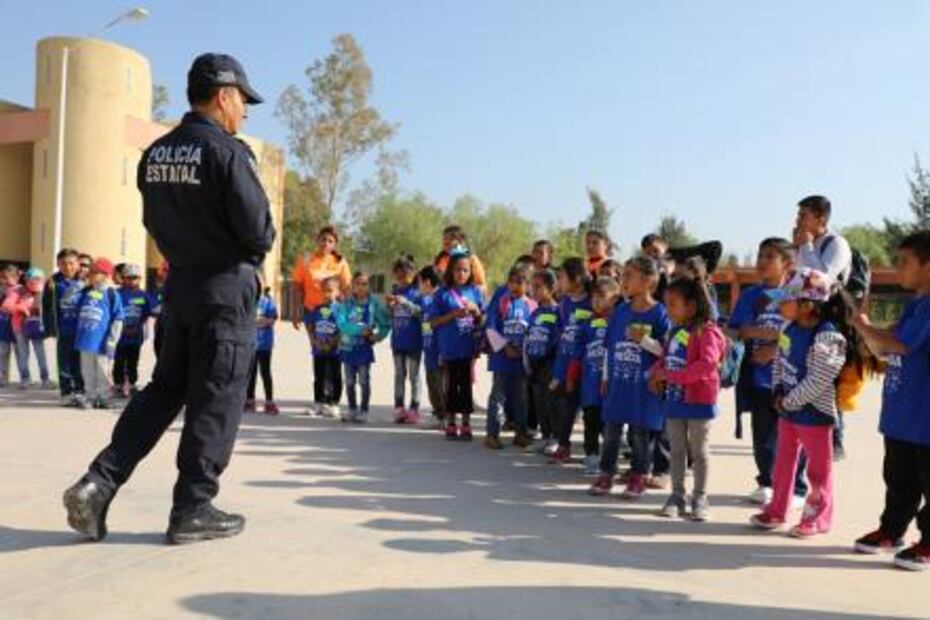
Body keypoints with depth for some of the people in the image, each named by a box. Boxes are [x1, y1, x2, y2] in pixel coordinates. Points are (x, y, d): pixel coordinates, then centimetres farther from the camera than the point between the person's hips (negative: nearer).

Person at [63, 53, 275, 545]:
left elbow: (156, 222, 15)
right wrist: (257, 247, 4)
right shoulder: (225, 151, -15)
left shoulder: (155, 154, 9)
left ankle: (99, 483, 9)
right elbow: (258, 231, -17)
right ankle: (193, 510, 10)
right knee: (216, 400, 2)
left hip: (179, 281, 7)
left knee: (165, 388, 16)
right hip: (226, 286, -7)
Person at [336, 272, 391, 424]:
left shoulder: (374, 303, -2)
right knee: (349, 381, 11)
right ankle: (352, 409, 25)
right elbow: (342, 324, -12)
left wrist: (377, 336, -10)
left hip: (364, 347, -2)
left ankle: (363, 411, 11)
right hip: (348, 346, 2)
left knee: (364, 381, 1)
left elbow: (386, 323, 4)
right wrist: (360, 329, -21)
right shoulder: (346, 303, -1)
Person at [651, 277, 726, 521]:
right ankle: (677, 496, 21)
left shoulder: (705, 331, -16)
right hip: (674, 398, 7)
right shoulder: (673, 331, 9)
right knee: (677, 450, 13)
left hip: (699, 399, -7)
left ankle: (700, 499, 15)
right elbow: (664, 357, 17)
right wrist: (657, 374, -5)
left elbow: (707, 363, -27)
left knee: (699, 451, 5)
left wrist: (672, 375, -25)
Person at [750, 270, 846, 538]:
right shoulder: (790, 328, 2)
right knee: (783, 461, 17)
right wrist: (778, 392, 0)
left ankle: (819, 518, 22)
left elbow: (818, 382, -24)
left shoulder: (826, 337, -23)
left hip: (814, 412, -8)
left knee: (819, 468, 8)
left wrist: (789, 401, -17)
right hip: (787, 408, 8)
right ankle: (777, 510, 30)